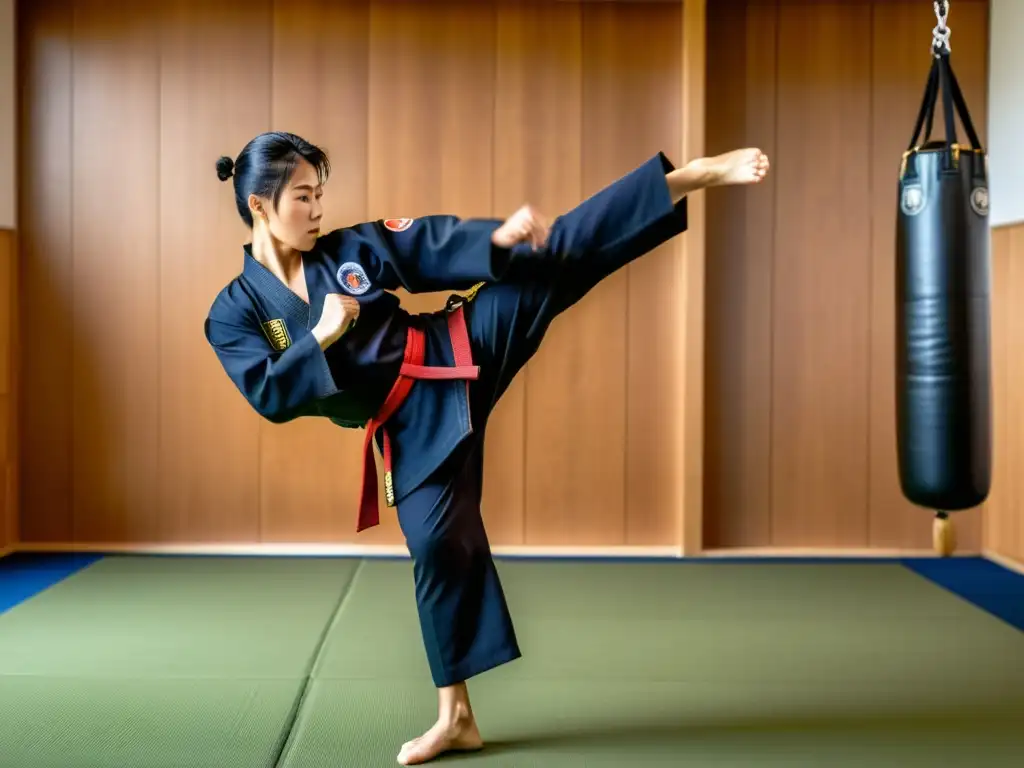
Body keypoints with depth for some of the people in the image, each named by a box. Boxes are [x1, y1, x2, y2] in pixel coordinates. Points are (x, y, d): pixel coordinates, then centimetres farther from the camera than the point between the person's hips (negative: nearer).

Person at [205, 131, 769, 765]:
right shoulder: (236, 313, 0)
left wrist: (501, 237, -21)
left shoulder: (351, 247, 4)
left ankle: (695, 175, -17)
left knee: (553, 252, -16)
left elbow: (439, 247, -4)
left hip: (455, 353, 1)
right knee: (441, 550, 1)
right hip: (412, 426, -1)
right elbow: (271, 397, -11)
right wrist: (324, 335, -18)